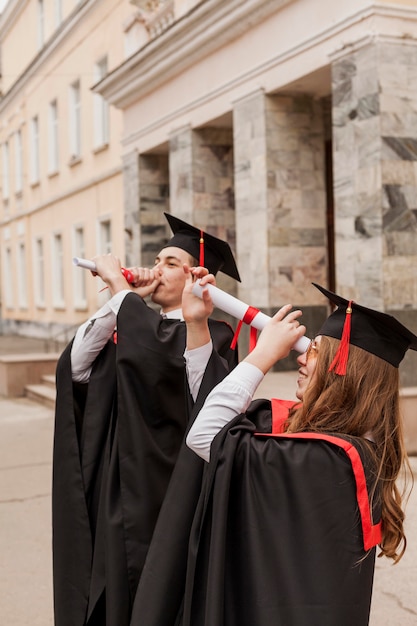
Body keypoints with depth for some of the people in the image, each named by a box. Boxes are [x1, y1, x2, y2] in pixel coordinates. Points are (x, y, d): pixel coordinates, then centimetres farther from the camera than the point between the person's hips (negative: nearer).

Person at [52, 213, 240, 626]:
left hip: (166, 493, -6)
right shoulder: (135, 326, 11)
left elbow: (158, 359, -30)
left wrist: (120, 288, -19)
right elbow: (76, 367, -4)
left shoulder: (211, 336, -9)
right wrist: (120, 300, -10)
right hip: (115, 492, 6)